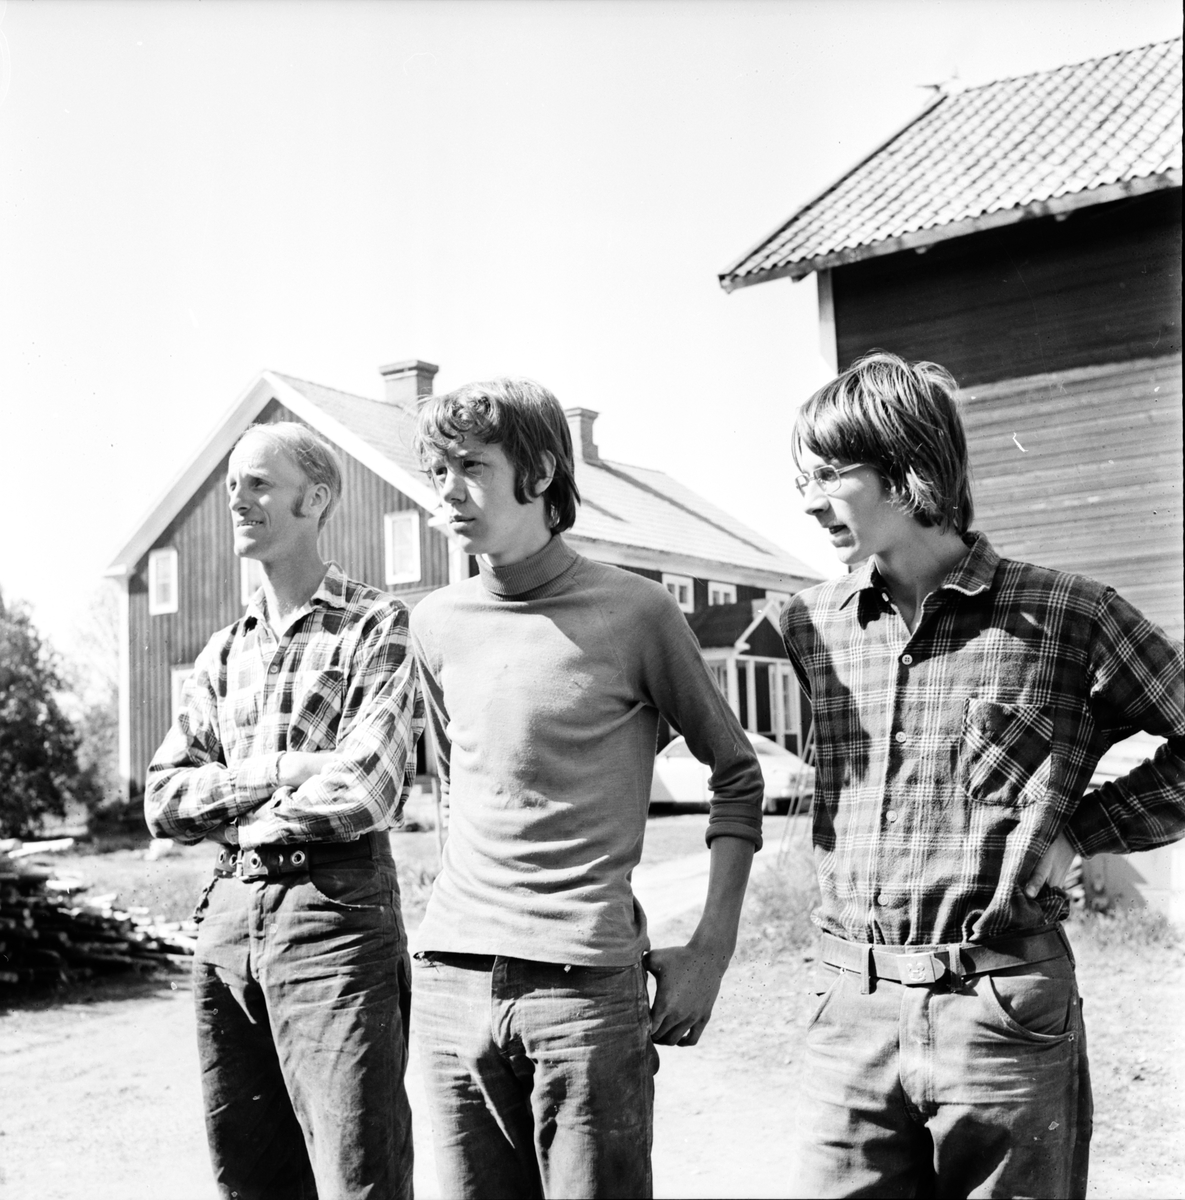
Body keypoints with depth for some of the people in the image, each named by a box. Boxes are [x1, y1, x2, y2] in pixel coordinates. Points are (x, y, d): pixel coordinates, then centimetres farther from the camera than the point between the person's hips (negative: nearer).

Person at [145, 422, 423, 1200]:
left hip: (337, 910, -6)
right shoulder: (224, 652, 15)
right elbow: (164, 800, 9)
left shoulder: (378, 627, -3)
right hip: (229, 912, 6)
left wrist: (238, 807, -1)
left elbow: (366, 791, -15)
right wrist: (275, 772, -7)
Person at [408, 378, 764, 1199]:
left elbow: (737, 774, 2)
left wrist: (711, 951, -3)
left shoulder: (635, 613, -5)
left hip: (585, 983, -4)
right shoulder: (437, 622, 8)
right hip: (450, 977, 5)